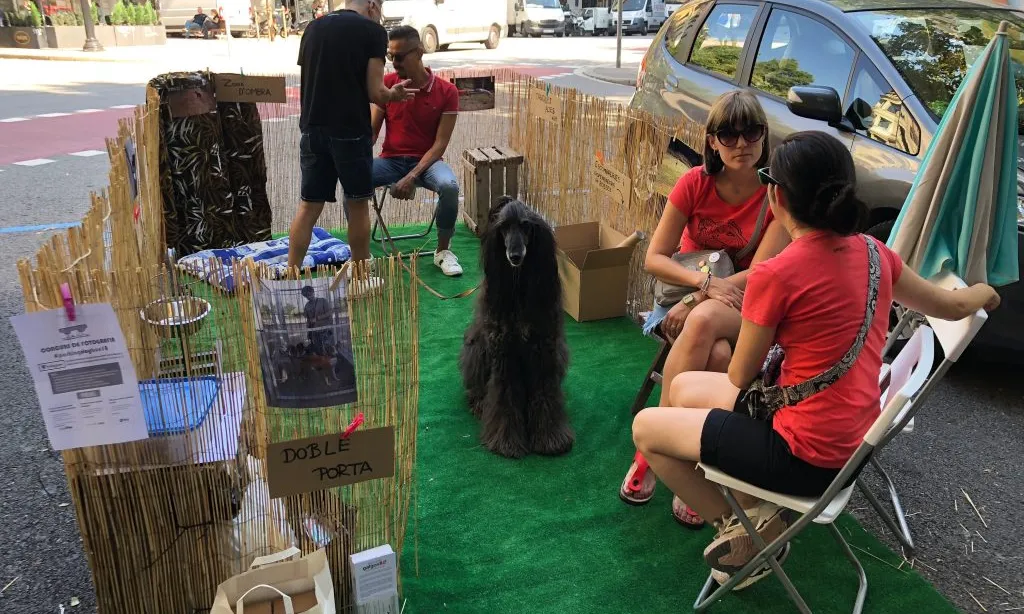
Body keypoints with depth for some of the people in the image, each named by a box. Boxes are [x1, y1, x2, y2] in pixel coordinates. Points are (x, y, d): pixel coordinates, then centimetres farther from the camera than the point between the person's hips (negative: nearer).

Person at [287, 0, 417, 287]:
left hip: (312, 129, 5)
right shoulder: (373, 31, -5)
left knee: (309, 205, 10)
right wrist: (393, 95, 11)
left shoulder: (313, 28, 12)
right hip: (350, 131, -5)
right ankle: (361, 274, 19)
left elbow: (306, 82, 17)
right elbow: (375, 93, -8)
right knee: (357, 203, 9)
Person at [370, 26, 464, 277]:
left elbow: (440, 144, -10)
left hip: (426, 160, -2)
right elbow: (372, 131, 1)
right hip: (391, 159, 2)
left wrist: (412, 176, -21)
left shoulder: (446, 91, -7)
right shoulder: (386, 84, 0)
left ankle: (443, 251, -9)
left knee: (449, 186, -34)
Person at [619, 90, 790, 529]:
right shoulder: (695, 183, -7)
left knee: (705, 321, -37)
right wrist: (706, 282, -25)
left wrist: (695, 303, -25)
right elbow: (654, 258, -9)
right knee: (716, 355, -33)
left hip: (745, 305, -1)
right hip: (688, 294, 1)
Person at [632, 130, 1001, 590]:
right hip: (850, 440, 8)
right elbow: (953, 306, 16)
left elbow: (740, 377, -9)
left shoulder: (776, 274, -23)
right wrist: (984, 292, 39)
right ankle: (754, 509, 16)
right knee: (683, 388, 19)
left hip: (806, 456, -8)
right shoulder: (872, 252, -1)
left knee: (645, 427, 4)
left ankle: (745, 527, 13)